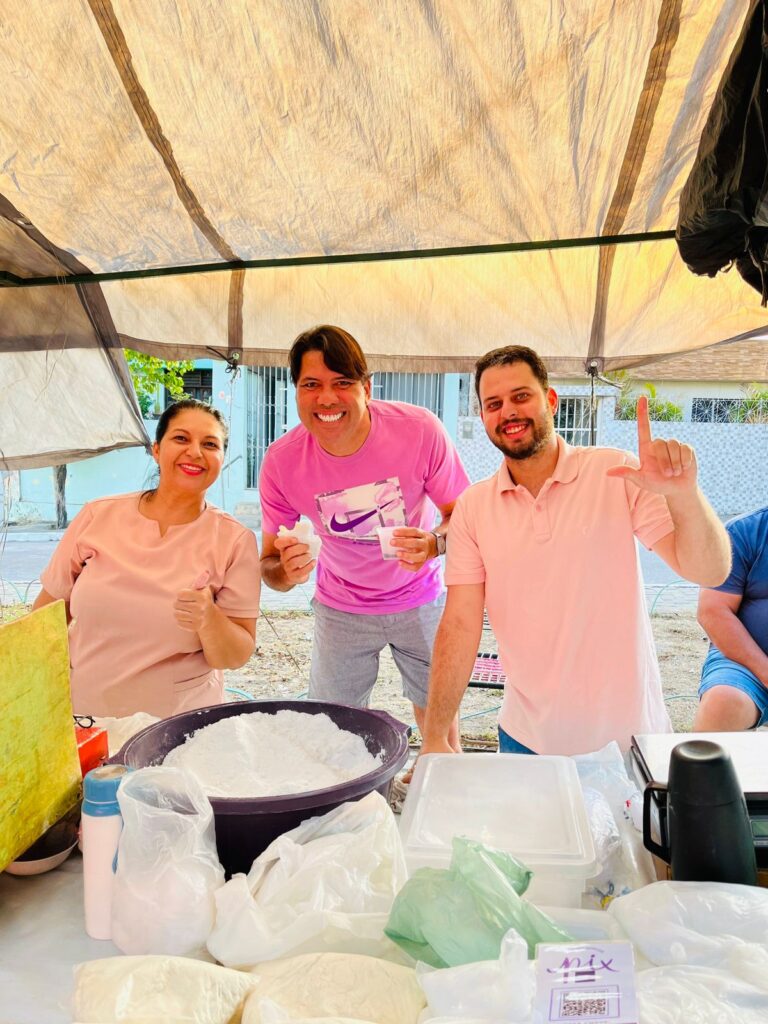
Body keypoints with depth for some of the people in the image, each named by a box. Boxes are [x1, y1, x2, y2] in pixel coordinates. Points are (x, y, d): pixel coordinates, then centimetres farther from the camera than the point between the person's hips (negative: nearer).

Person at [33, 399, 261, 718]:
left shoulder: (236, 541, -6)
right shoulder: (98, 516, -2)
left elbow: (237, 656, -5)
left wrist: (209, 620, -24)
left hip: (180, 723, -1)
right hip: (82, 715, 2)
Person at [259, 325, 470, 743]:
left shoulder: (421, 430, -24)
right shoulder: (281, 460, -20)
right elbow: (269, 564, -11)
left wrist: (433, 544, -34)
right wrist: (286, 571, -35)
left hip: (419, 600, 0)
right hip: (341, 609, 1)